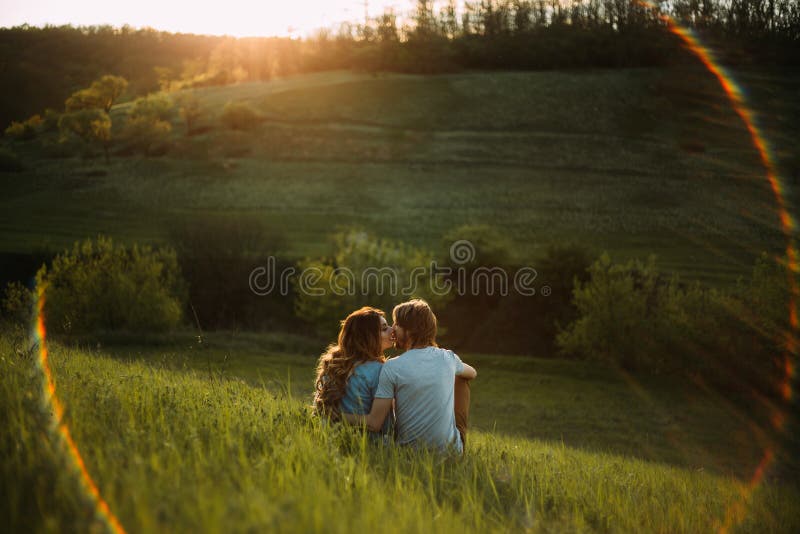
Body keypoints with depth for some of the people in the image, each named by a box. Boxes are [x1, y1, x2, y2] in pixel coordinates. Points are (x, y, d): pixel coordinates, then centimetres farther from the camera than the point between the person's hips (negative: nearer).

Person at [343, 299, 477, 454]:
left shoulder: (391, 368, -17)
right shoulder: (448, 358, -6)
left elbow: (374, 424, -18)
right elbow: (472, 373, 20)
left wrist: (340, 415, -5)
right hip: (451, 450, 2)